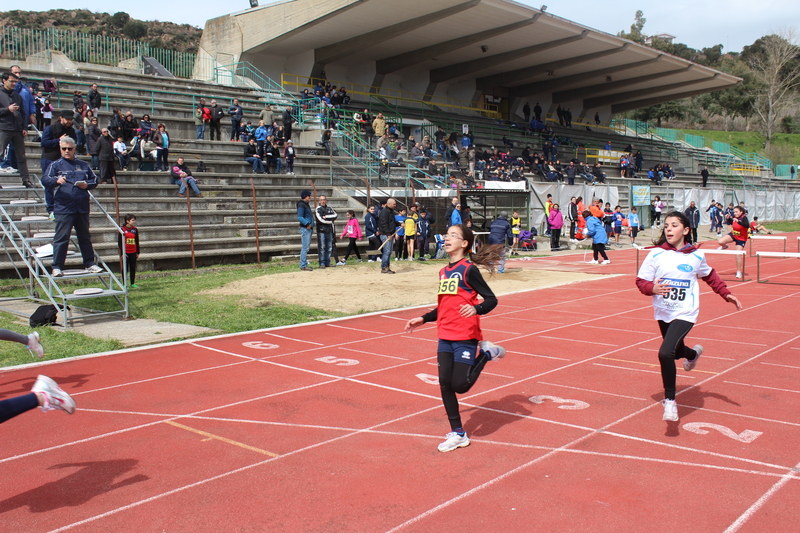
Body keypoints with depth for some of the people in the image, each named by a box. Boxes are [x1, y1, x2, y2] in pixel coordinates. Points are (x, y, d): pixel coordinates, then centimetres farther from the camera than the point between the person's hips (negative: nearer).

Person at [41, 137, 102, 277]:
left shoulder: (83, 165, 14)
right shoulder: (56, 165, 3)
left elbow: (94, 180, 20)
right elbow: (45, 180, -9)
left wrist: (87, 185, -3)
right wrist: (56, 180, -31)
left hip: (82, 208, 4)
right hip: (63, 208, -4)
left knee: (85, 237, 12)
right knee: (61, 238, -6)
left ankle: (89, 264, 20)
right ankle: (57, 267, -3)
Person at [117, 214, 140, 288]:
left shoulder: (135, 230, 6)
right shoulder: (122, 230, -7)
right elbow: (119, 242, -6)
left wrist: (137, 252, 11)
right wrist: (122, 252, -11)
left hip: (133, 252, 4)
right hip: (126, 252, -4)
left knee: (133, 268, 8)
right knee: (125, 268, 0)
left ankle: (132, 284, 16)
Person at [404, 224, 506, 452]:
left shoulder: (469, 269, -10)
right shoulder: (444, 271, 12)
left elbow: (491, 299, -12)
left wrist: (476, 309, -31)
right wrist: (423, 319, 19)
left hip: (465, 337, -7)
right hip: (445, 336, 7)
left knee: (460, 385, -7)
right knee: (445, 384, 3)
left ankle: (486, 353, 16)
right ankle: (458, 434, 16)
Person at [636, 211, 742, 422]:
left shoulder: (696, 256, -3)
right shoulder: (656, 254, -7)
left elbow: (709, 275, 17)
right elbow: (641, 280, -4)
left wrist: (726, 294, 11)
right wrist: (652, 288, -25)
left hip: (684, 314, -3)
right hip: (662, 313, 3)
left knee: (666, 352, -23)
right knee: (676, 352, 23)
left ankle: (670, 401, -6)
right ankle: (693, 353, 63)